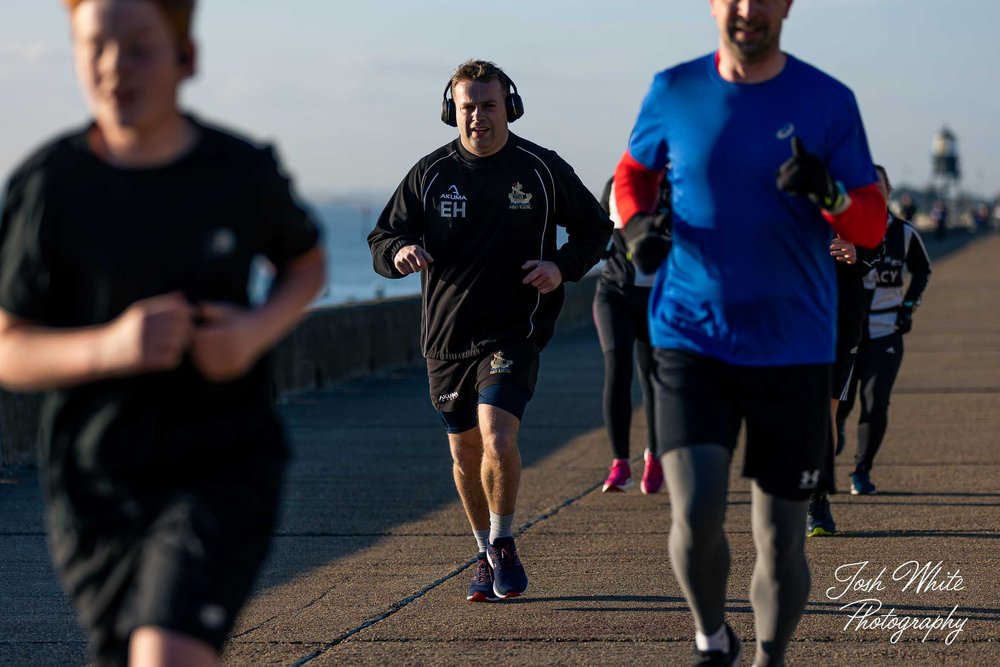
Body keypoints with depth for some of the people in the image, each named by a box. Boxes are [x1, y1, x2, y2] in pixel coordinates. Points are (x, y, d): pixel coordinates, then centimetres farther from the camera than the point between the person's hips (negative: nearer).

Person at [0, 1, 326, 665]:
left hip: (225, 470, -2)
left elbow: (307, 262, 15)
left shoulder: (243, 172, -6)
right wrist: (111, 347, -24)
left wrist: (258, 330, -8)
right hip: (97, 486, 2)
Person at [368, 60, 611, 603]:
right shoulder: (431, 172, 1)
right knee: (465, 452, 11)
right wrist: (399, 252, -21)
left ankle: (504, 545, 2)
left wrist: (563, 267, -8)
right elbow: (381, 241, 3)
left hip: (514, 331, -3)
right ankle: (486, 555, 31)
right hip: (447, 334, 3)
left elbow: (594, 227, 11)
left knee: (498, 440, -20)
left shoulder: (542, 169, -1)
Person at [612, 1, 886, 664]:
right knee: (695, 517, -15)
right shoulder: (674, 93, 2)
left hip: (793, 352, 0)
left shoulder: (829, 102, -2)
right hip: (691, 338, 0)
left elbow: (872, 226, -2)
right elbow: (633, 172, 20)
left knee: (782, 540, 4)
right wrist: (636, 224, -3)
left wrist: (828, 195, -24)